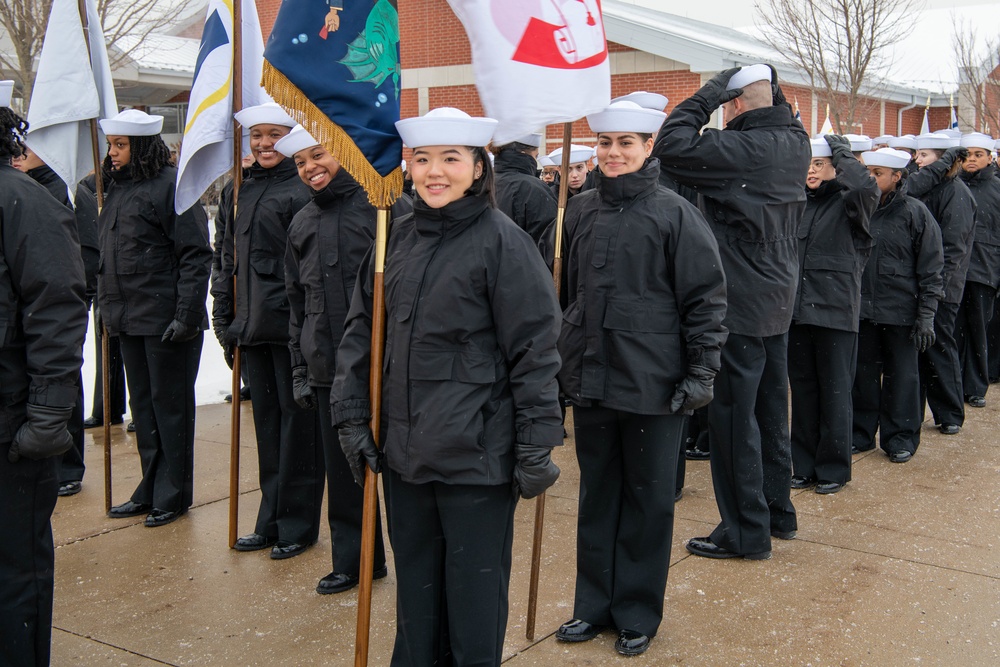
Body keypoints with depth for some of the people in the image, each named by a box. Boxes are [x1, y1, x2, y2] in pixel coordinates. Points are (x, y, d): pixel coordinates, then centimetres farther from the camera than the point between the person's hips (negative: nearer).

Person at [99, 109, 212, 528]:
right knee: (142, 405, 14)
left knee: (170, 404, 3)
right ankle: (150, 489, 26)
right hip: (129, 319, 8)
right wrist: (108, 306, 15)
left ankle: (173, 494, 15)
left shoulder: (171, 185, -13)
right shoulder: (117, 188, 13)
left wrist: (186, 314, -20)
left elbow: (196, 255, -16)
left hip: (166, 318, -8)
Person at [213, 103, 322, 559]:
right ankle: (270, 520, 24)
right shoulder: (242, 192, 15)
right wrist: (224, 318, 15)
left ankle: (298, 523, 14)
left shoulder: (302, 191, -9)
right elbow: (230, 259, 19)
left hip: (290, 324, -7)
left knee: (296, 418, 2)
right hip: (253, 325, 7)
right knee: (266, 419, 13)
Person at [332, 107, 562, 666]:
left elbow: (535, 351, -10)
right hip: (404, 449, 6)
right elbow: (362, 330, 13)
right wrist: (353, 416, 8)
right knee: (415, 586, 18)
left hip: (476, 455, -5)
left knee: (474, 590, 8)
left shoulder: (503, 241, -10)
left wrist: (536, 447, -11)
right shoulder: (400, 237, 7)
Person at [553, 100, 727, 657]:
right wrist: (560, 359, 15)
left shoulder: (674, 213, -8)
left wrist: (701, 372, -11)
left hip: (653, 382, -5)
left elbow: (706, 299, -8)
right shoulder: (581, 210, 7)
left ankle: (638, 612, 24)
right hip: (590, 377, 5)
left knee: (647, 497, 9)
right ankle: (594, 604, 30)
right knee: (597, 492, 15)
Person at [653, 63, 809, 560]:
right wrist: (772, 90, 12)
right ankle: (778, 512, 31)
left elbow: (671, 147, -23)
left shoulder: (741, 149, -20)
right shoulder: (795, 144, 5)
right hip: (778, 301, 9)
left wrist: (707, 95, -13)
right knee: (770, 411, 18)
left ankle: (746, 531, 8)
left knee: (733, 416, 0)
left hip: (740, 308, -9)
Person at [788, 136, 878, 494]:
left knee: (834, 392, 3)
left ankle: (833, 468, 14)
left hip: (835, 311, -5)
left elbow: (867, 186, -25)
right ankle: (805, 465, 22)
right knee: (802, 390, 11)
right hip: (798, 309, 5)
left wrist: (842, 152, -12)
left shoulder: (847, 203, -2)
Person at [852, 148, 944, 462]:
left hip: (900, 310, -3)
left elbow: (931, 268, -4)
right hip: (861, 307, 3)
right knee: (863, 372, 10)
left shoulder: (915, 213, -4)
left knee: (901, 374, 7)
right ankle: (861, 433, 22)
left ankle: (900, 437, 18)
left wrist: (926, 315, -9)